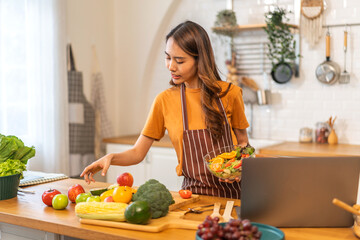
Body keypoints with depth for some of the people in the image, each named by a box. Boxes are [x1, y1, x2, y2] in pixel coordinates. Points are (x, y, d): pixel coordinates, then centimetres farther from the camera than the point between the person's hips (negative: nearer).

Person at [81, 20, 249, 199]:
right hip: (193, 192, 1)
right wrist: (111, 158, -13)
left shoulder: (229, 94, 0)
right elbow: (137, 152, 6)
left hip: (231, 191, 0)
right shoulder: (165, 101, 3)